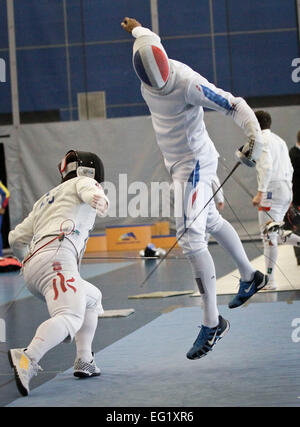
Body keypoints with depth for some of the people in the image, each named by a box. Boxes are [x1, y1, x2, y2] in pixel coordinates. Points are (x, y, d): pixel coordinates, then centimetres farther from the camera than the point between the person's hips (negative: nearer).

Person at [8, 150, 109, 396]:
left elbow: (16, 239, 33)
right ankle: (28, 359, -51)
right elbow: (90, 191, -8)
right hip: (57, 256, -8)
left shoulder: (46, 199, 37)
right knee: (70, 318, -27)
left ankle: (84, 361, 16)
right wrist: (99, 200, -30)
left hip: (32, 266, 8)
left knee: (93, 299, 29)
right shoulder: (82, 182, 20)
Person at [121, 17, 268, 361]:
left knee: (190, 237, -17)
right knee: (210, 221, 25)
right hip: (177, 162, 9)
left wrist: (254, 137, -48)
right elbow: (152, 39, 16)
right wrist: (136, 29, 38)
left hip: (193, 164, -9)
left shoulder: (187, 82, -30)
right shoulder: (149, 65, -9)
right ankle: (250, 277, 46)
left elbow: (234, 105, -31)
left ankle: (212, 322, -12)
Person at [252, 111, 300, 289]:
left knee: (269, 237, -6)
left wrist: (260, 193, -26)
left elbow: (267, 167, -22)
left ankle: (270, 280, -6)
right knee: (274, 234, 19)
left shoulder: (262, 140, -8)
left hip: (272, 191, -8)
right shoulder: (280, 140, 18)